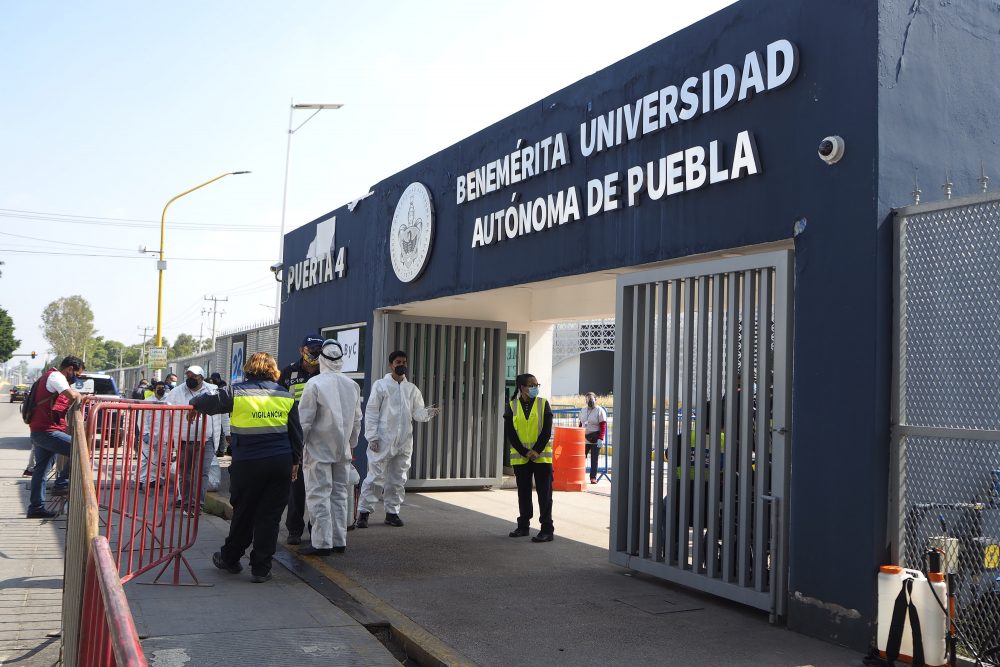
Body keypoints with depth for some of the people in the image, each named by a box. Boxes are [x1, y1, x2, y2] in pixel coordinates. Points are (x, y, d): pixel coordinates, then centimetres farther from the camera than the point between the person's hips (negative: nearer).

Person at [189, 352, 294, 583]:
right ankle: (261, 568, 9)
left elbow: (208, 401, -2)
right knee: (270, 516, 6)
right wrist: (295, 461, 16)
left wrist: (193, 404, 21)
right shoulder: (285, 394, 8)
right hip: (280, 464, 2)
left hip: (247, 464, -2)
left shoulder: (237, 392, -3)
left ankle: (230, 558, 32)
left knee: (243, 514, 14)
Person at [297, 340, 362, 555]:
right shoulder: (352, 385, 3)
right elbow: (357, 420, 11)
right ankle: (339, 541, 17)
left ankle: (322, 543, 0)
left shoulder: (315, 383, -14)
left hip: (318, 449, -5)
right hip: (343, 450, 5)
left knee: (319, 495, 0)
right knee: (340, 494, 12)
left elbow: (304, 419, -13)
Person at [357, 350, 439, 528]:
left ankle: (392, 512, 21)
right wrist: (372, 437, -10)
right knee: (375, 477, -3)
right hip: (383, 441, -5)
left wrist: (429, 413, -13)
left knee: (398, 479, 11)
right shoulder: (381, 385, -2)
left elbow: (417, 412, 9)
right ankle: (364, 511, 6)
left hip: (404, 442, 5)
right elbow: (371, 412, -4)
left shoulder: (412, 389, 11)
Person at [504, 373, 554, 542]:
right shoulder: (511, 406, 2)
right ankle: (523, 526, 22)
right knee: (523, 493, 11)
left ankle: (547, 529, 0)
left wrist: (537, 451, -13)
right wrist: (525, 452, -10)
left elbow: (547, 430, -4)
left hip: (541, 457, -2)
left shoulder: (543, 404, 0)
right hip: (520, 458, 2)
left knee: (544, 493, -3)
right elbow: (509, 433, -2)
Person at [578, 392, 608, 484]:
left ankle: (593, 477, 6)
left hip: (595, 440, -5)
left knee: (594, 459, 0)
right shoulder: (583, 410, 13)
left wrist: (600, 439, -18)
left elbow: (603, 426, -10)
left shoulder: (600, 411, -5)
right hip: (584, 439, 5)